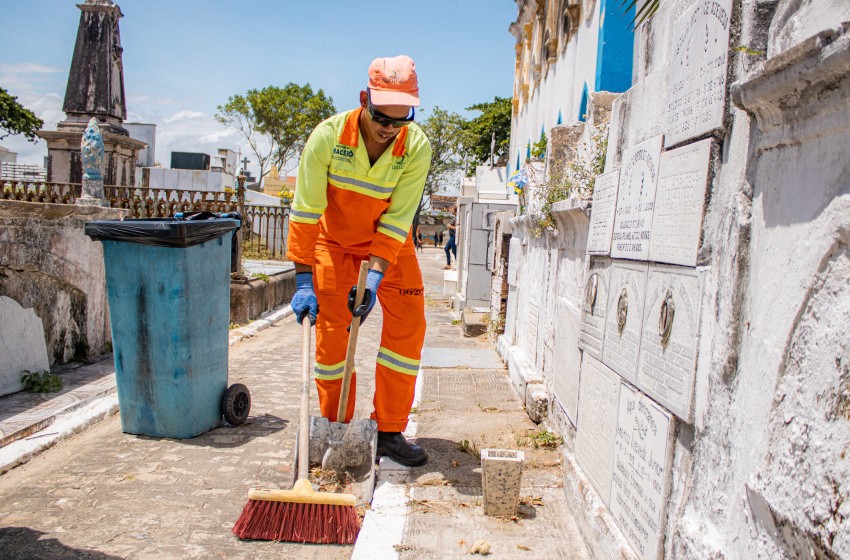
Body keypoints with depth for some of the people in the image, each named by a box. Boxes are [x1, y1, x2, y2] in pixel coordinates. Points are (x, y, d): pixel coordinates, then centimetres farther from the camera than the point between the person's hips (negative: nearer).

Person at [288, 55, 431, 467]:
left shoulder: (417, 147, -23)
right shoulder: (328, 135, -25)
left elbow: (397, 219, -22)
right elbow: (305, 211, -22)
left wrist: (375, 274, -32)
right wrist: (304, 280, -25)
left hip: (389, 243, 1)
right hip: (334, 240, -1)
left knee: (408, 323, -7)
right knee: (332, 330, -5)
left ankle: (389, 431, 6)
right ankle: (336, 432, 13)